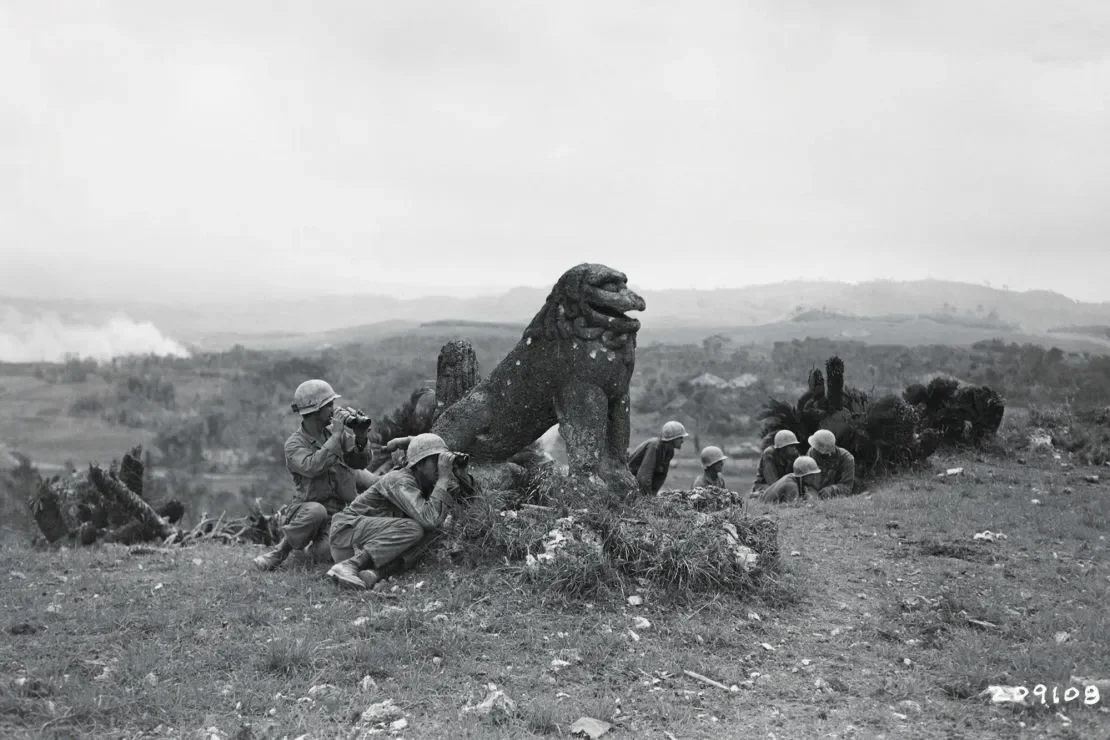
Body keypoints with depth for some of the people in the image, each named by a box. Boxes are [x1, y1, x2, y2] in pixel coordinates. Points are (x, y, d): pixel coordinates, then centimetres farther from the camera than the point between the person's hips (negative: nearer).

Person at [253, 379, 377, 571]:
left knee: (326, 553, -24)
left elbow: (360, 463, 0)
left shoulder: (336, 430, 3)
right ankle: (281, 550, -13)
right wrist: (336, 436, -29)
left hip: (345, 509, 4)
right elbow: (312, 467, -31)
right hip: (310, 511, -3)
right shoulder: (294, 444, -11)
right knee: (316, 511, -39)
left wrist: (360, 439, -19)